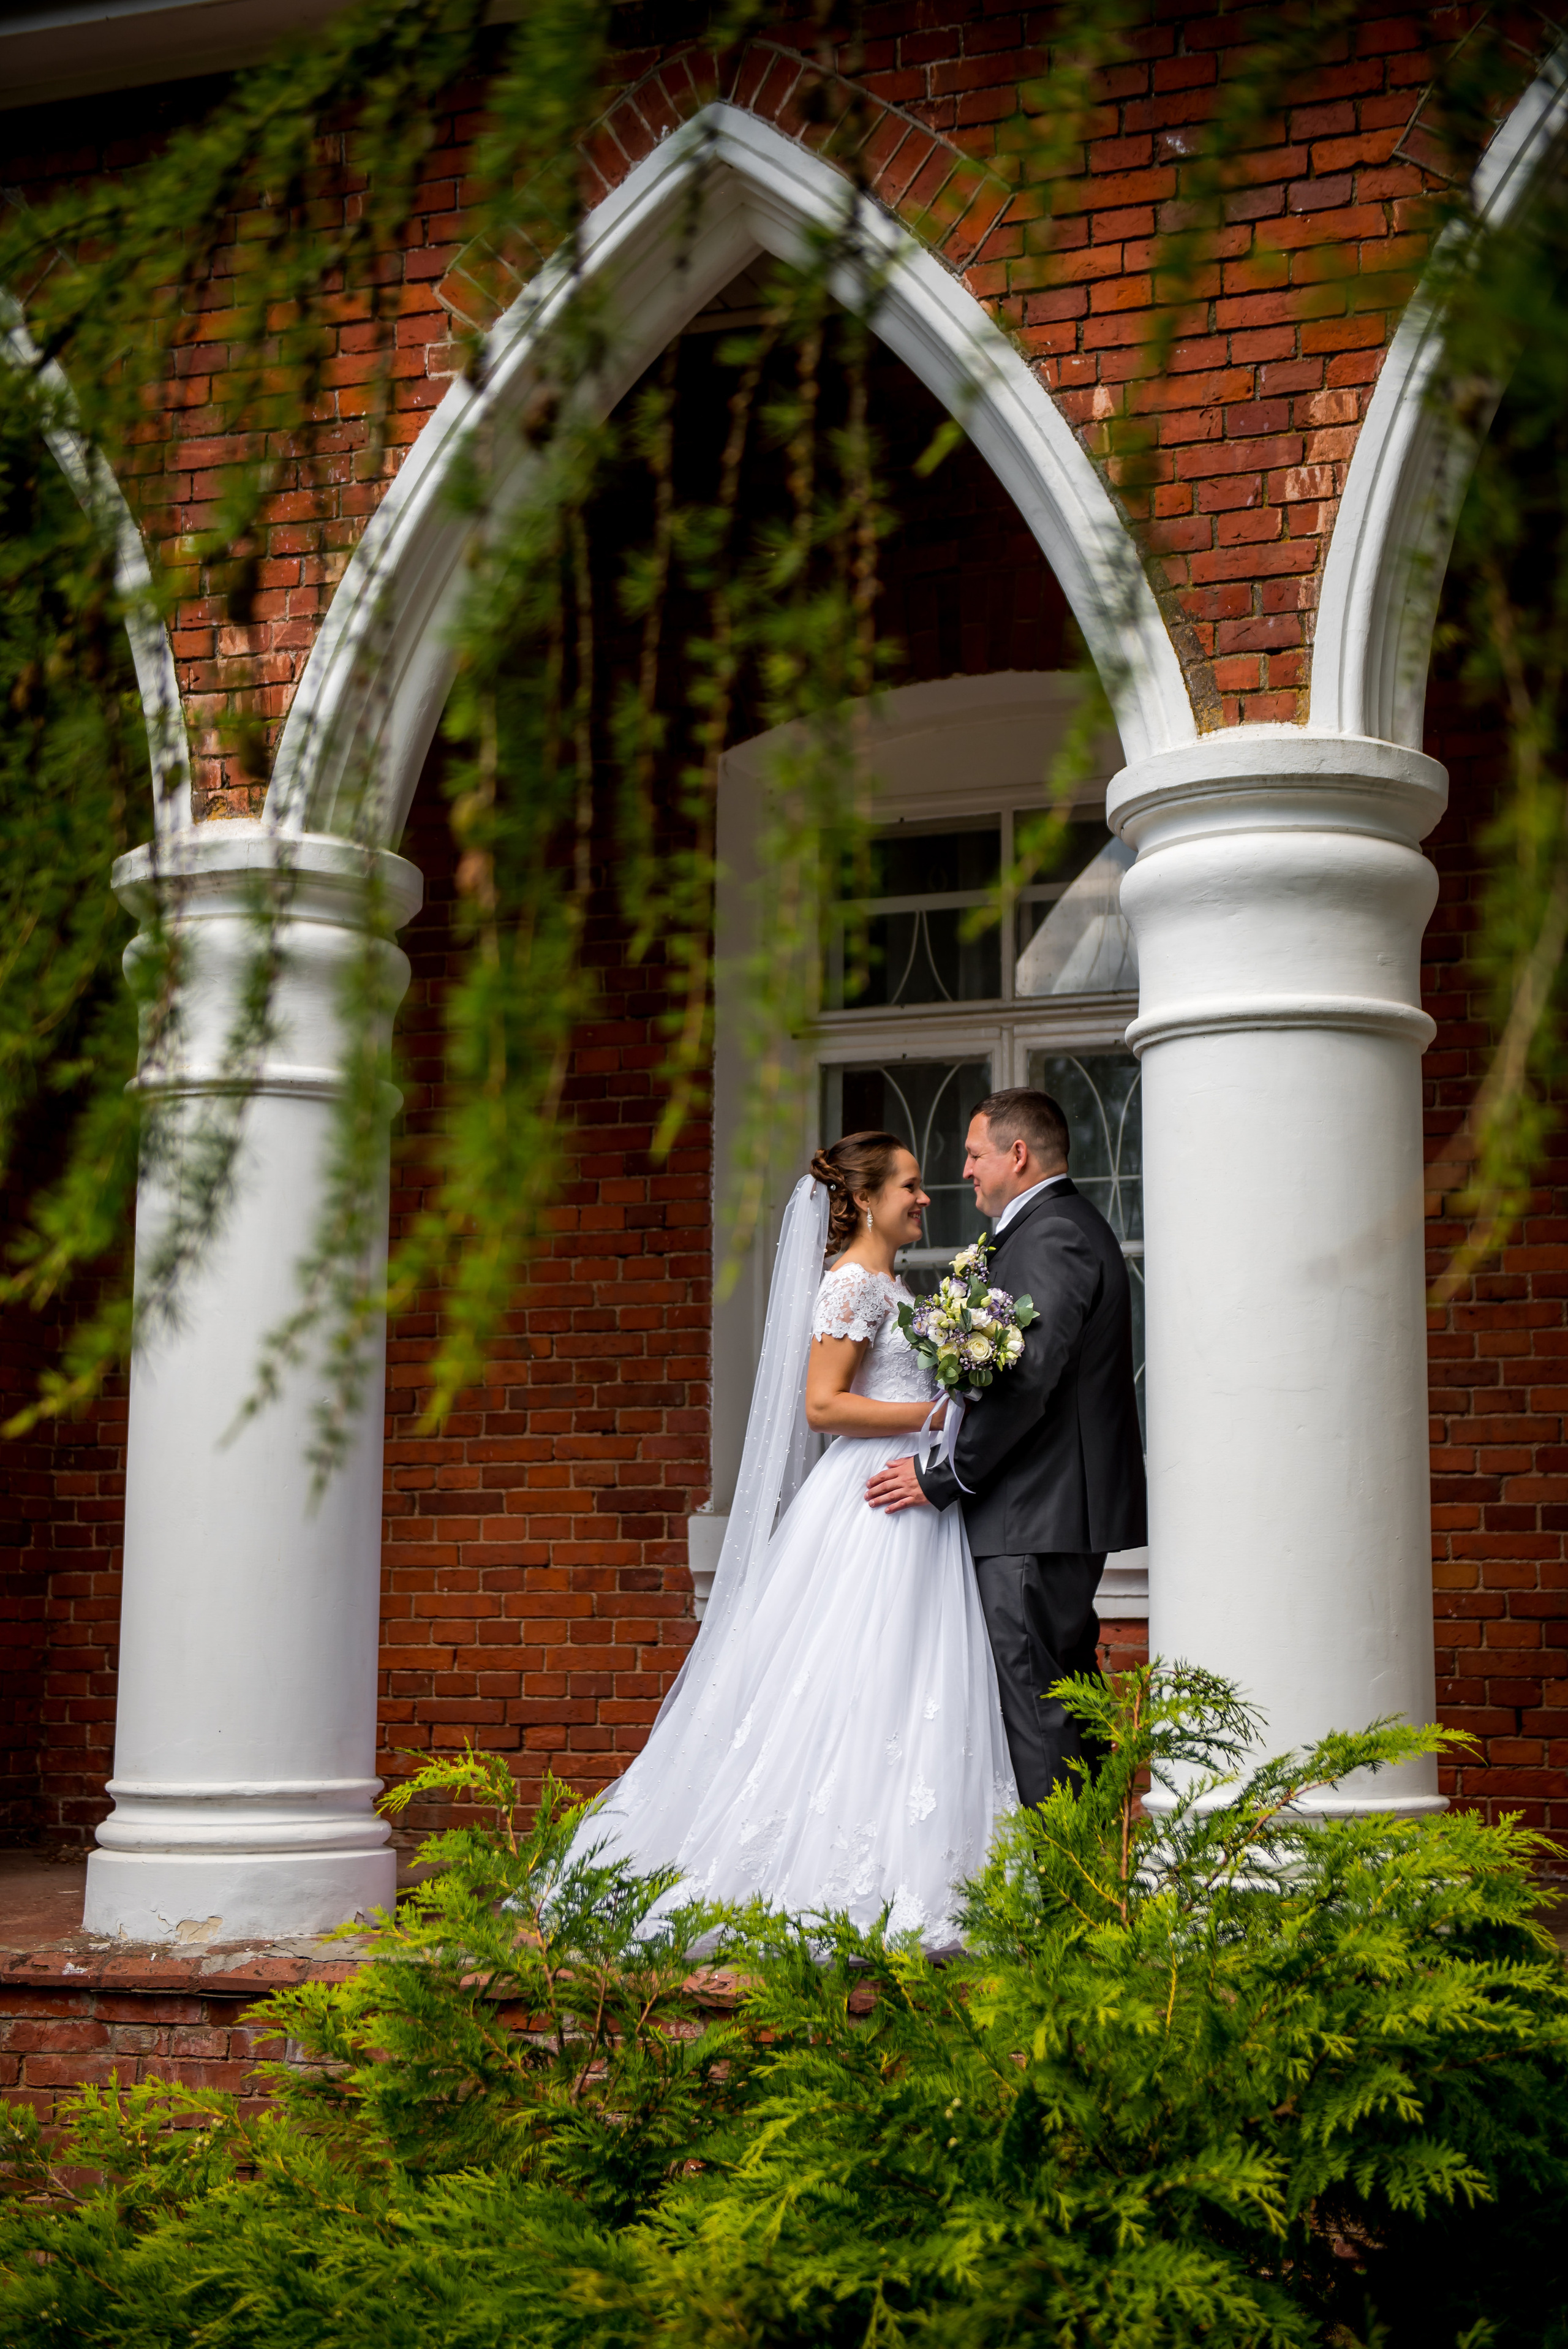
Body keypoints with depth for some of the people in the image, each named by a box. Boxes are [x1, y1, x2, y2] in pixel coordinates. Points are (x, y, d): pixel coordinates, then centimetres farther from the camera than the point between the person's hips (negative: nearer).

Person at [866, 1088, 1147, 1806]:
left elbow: (1028, 1379, -23)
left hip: (1035, 1523, -11)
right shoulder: (1073, 1227, 19)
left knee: (1029, 1702, -9)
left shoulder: (1051, 1237, -14)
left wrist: (944, 1478, -17)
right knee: (1065, 1699, 13)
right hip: (1063, 1511, 11)